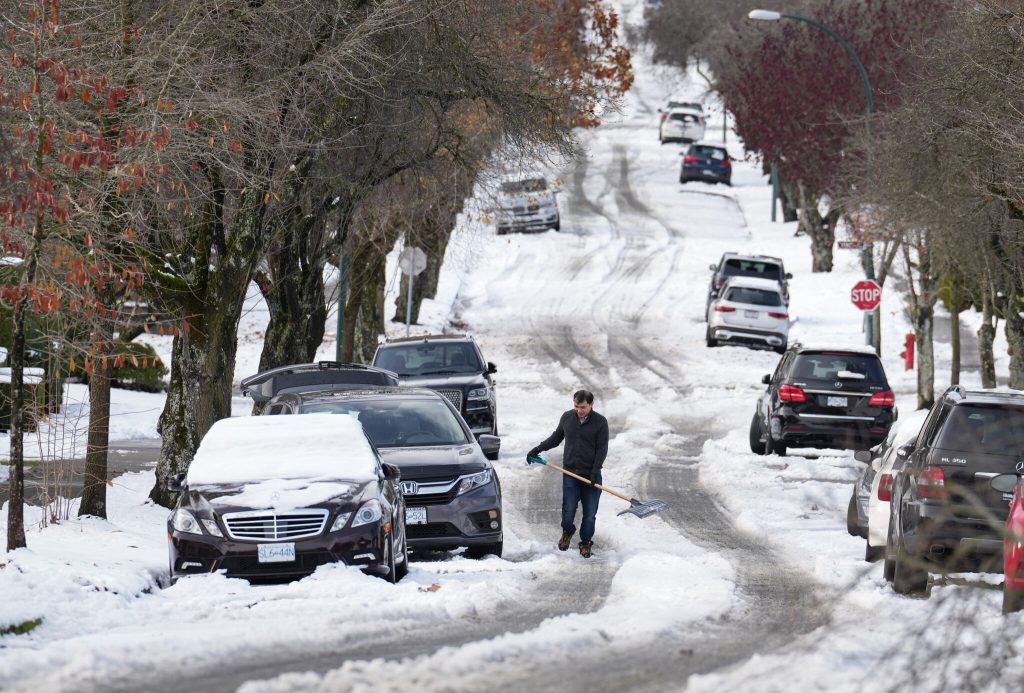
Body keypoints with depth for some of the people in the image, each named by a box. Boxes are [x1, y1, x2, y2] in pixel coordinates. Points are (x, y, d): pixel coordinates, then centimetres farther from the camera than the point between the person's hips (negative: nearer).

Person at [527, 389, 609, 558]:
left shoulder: (600, 422, -5)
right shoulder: (567, 418, 4)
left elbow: (602, 449, -5)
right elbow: (555, 438, 19)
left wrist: (595, 470, -15)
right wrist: (537, 450, 13)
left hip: (591, 475, -2)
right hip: (570, 473, 2)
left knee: (590, 512, 1)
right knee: (568, 509, -2)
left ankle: (586, 542, 17)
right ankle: (567, 532, 26)